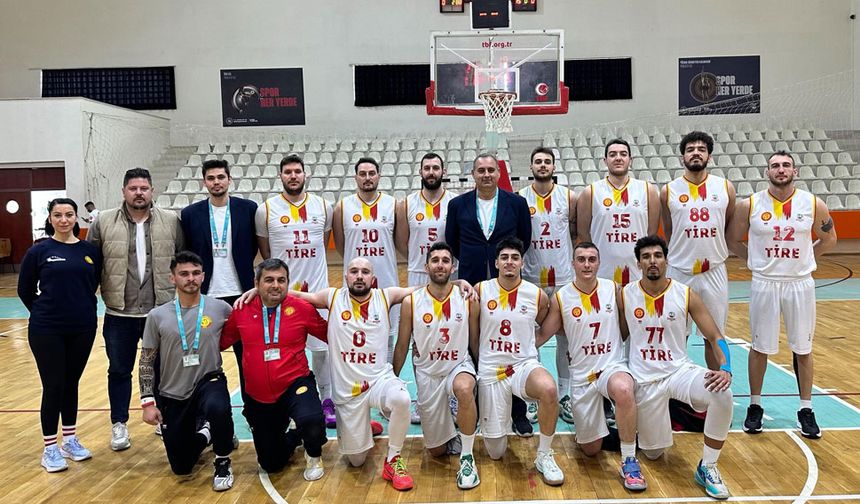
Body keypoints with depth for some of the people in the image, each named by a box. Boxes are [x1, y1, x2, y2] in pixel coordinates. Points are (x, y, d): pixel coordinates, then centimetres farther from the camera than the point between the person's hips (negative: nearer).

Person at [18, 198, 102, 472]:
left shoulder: (90, 250, 1)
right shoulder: (39, 251, -4)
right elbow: (25, 290, 4)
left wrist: (81, 309, 10)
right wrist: (45, 313, 8)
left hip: (82, 329, 3)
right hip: (47, 331, -2)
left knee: (72, 383, 14)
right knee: (53, 386, 1)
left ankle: (70, 440, 28)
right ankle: (50, 448, 14)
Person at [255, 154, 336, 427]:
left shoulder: (323, 206, 3)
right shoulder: (266, 210, -2)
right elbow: (265, 251, 9)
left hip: (317, 288, 1)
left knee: (322, 347, 5)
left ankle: (327, 401, 17)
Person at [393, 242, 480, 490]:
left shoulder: (468, 299, -11)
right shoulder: (410, 302, -11)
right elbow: (402, 347, -1)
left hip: (459, 365, -1)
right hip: (427, 373, 1)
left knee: (464, 389, -39)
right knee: (436, 450, 7)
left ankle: (467, 457, -18)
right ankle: (453, 437, 44)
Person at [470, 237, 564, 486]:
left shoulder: (537, 295, -3)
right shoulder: (480, 291, -6)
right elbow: (472, 336, 5)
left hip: (525, 365, 0)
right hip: (490, 371, 0)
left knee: (549, 389, -38)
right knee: (495, 453, 3)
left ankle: (544, 456, -14)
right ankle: (500, 421, 40)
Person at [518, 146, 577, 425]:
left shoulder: (570, 198, 2)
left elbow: (577, 234, 9)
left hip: (564, 277, 1)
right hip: (530, 278, -1)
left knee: (565, 337, 7)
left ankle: (565, 395, 19)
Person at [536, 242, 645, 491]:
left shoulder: (613, 289, -3)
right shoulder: (560, 298, -6)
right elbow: (542, 336, -1)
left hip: (614, 366, -1)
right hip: (582, 375, 1)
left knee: (623, 391, -39)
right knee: (590, 449, 7)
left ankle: (629, 460, -18)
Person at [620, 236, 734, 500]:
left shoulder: (685, 295, -6)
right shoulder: (626, 295, -5)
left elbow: (716, 337, -5)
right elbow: (619, 337, 8)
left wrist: (725, 369, -23)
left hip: (680, 369, 1)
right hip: (644, 379, 0)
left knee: (722, 395, -32)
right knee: (653, 453, 4)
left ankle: (707, 468, -11)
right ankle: (633, 421, 40)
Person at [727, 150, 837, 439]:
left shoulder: (813, 205, -3)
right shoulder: (750, 205, -6)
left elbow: (829, 239, 11)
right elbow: (732, 240, 6)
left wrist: (805, 259, 5)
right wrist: (756, 261, 1)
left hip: (800, 284, 1)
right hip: (764, 285, -1)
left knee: (803, 349, 10)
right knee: (760, 347, 8)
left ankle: (806, 409, 24)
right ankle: (755, 406, 23)